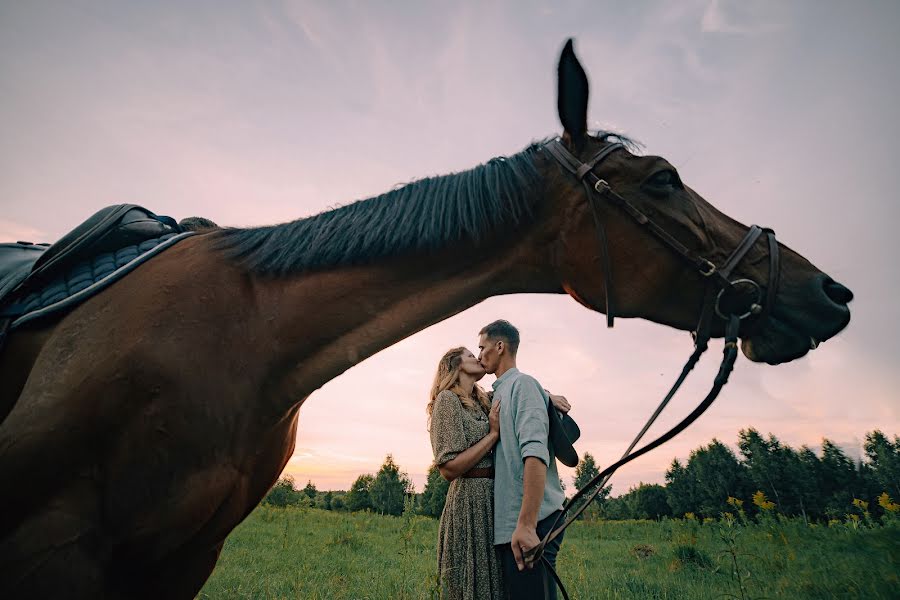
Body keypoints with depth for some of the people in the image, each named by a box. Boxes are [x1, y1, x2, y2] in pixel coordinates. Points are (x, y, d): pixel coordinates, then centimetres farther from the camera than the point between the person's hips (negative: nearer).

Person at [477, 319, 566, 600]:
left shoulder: (522, 384, -7)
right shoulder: (499, 392, 19)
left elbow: (535, 453, -21)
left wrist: (526, 524, -27)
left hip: (531, 522, -9)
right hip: (507, 523, 9)